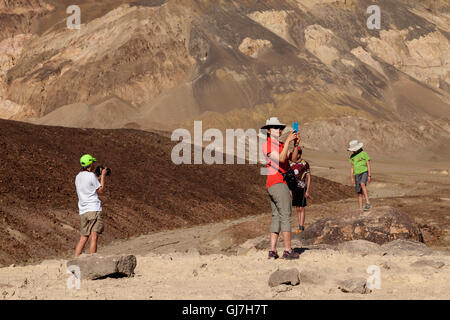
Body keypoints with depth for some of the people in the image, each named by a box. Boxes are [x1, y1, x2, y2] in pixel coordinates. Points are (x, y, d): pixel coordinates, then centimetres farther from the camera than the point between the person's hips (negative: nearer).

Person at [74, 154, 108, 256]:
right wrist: (103, 176, 8)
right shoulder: (91, 175, -7)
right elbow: (100, 191, -1)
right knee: (94, 236, -10)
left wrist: (98, 176, 29)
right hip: (94, 209, -7)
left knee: (83, 238, 9)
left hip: (82, 211, 7)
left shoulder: (78, 177, 15)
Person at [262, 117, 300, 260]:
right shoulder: (267, 144, -7)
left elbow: (292, 158, 10)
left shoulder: (280, 145, 22)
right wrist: (288, 141, -18)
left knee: (276, 217, 6)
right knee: (285, 215, -10)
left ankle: (272, 251, 3)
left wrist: (296, 144, -6)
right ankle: (288, 250, -12)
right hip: (278, 183, -10)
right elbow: (281, 159, -20)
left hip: (272, 186, 10)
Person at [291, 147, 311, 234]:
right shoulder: (292, 165, 11)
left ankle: (301, 227, -9)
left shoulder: (305, 164, -6)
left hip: (302, 188, -6)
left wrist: (307, 191, -11)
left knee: (301, 208, -7)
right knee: (298, 209, 8)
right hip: (294, 188, 6)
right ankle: (300, 226, 12)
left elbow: (309, 178, -6)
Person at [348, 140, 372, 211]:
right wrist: (352, 178, 10)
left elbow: (368, 165, -6)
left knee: (362, 184, -33)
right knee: (359, 192, 2)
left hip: (364, 173, -6)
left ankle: (368, 203, -39)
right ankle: (360, 209, 3)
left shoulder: (364, 154, -5)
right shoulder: (352, 156, 12)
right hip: (357, 175, 6)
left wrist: (369, 175, -12)